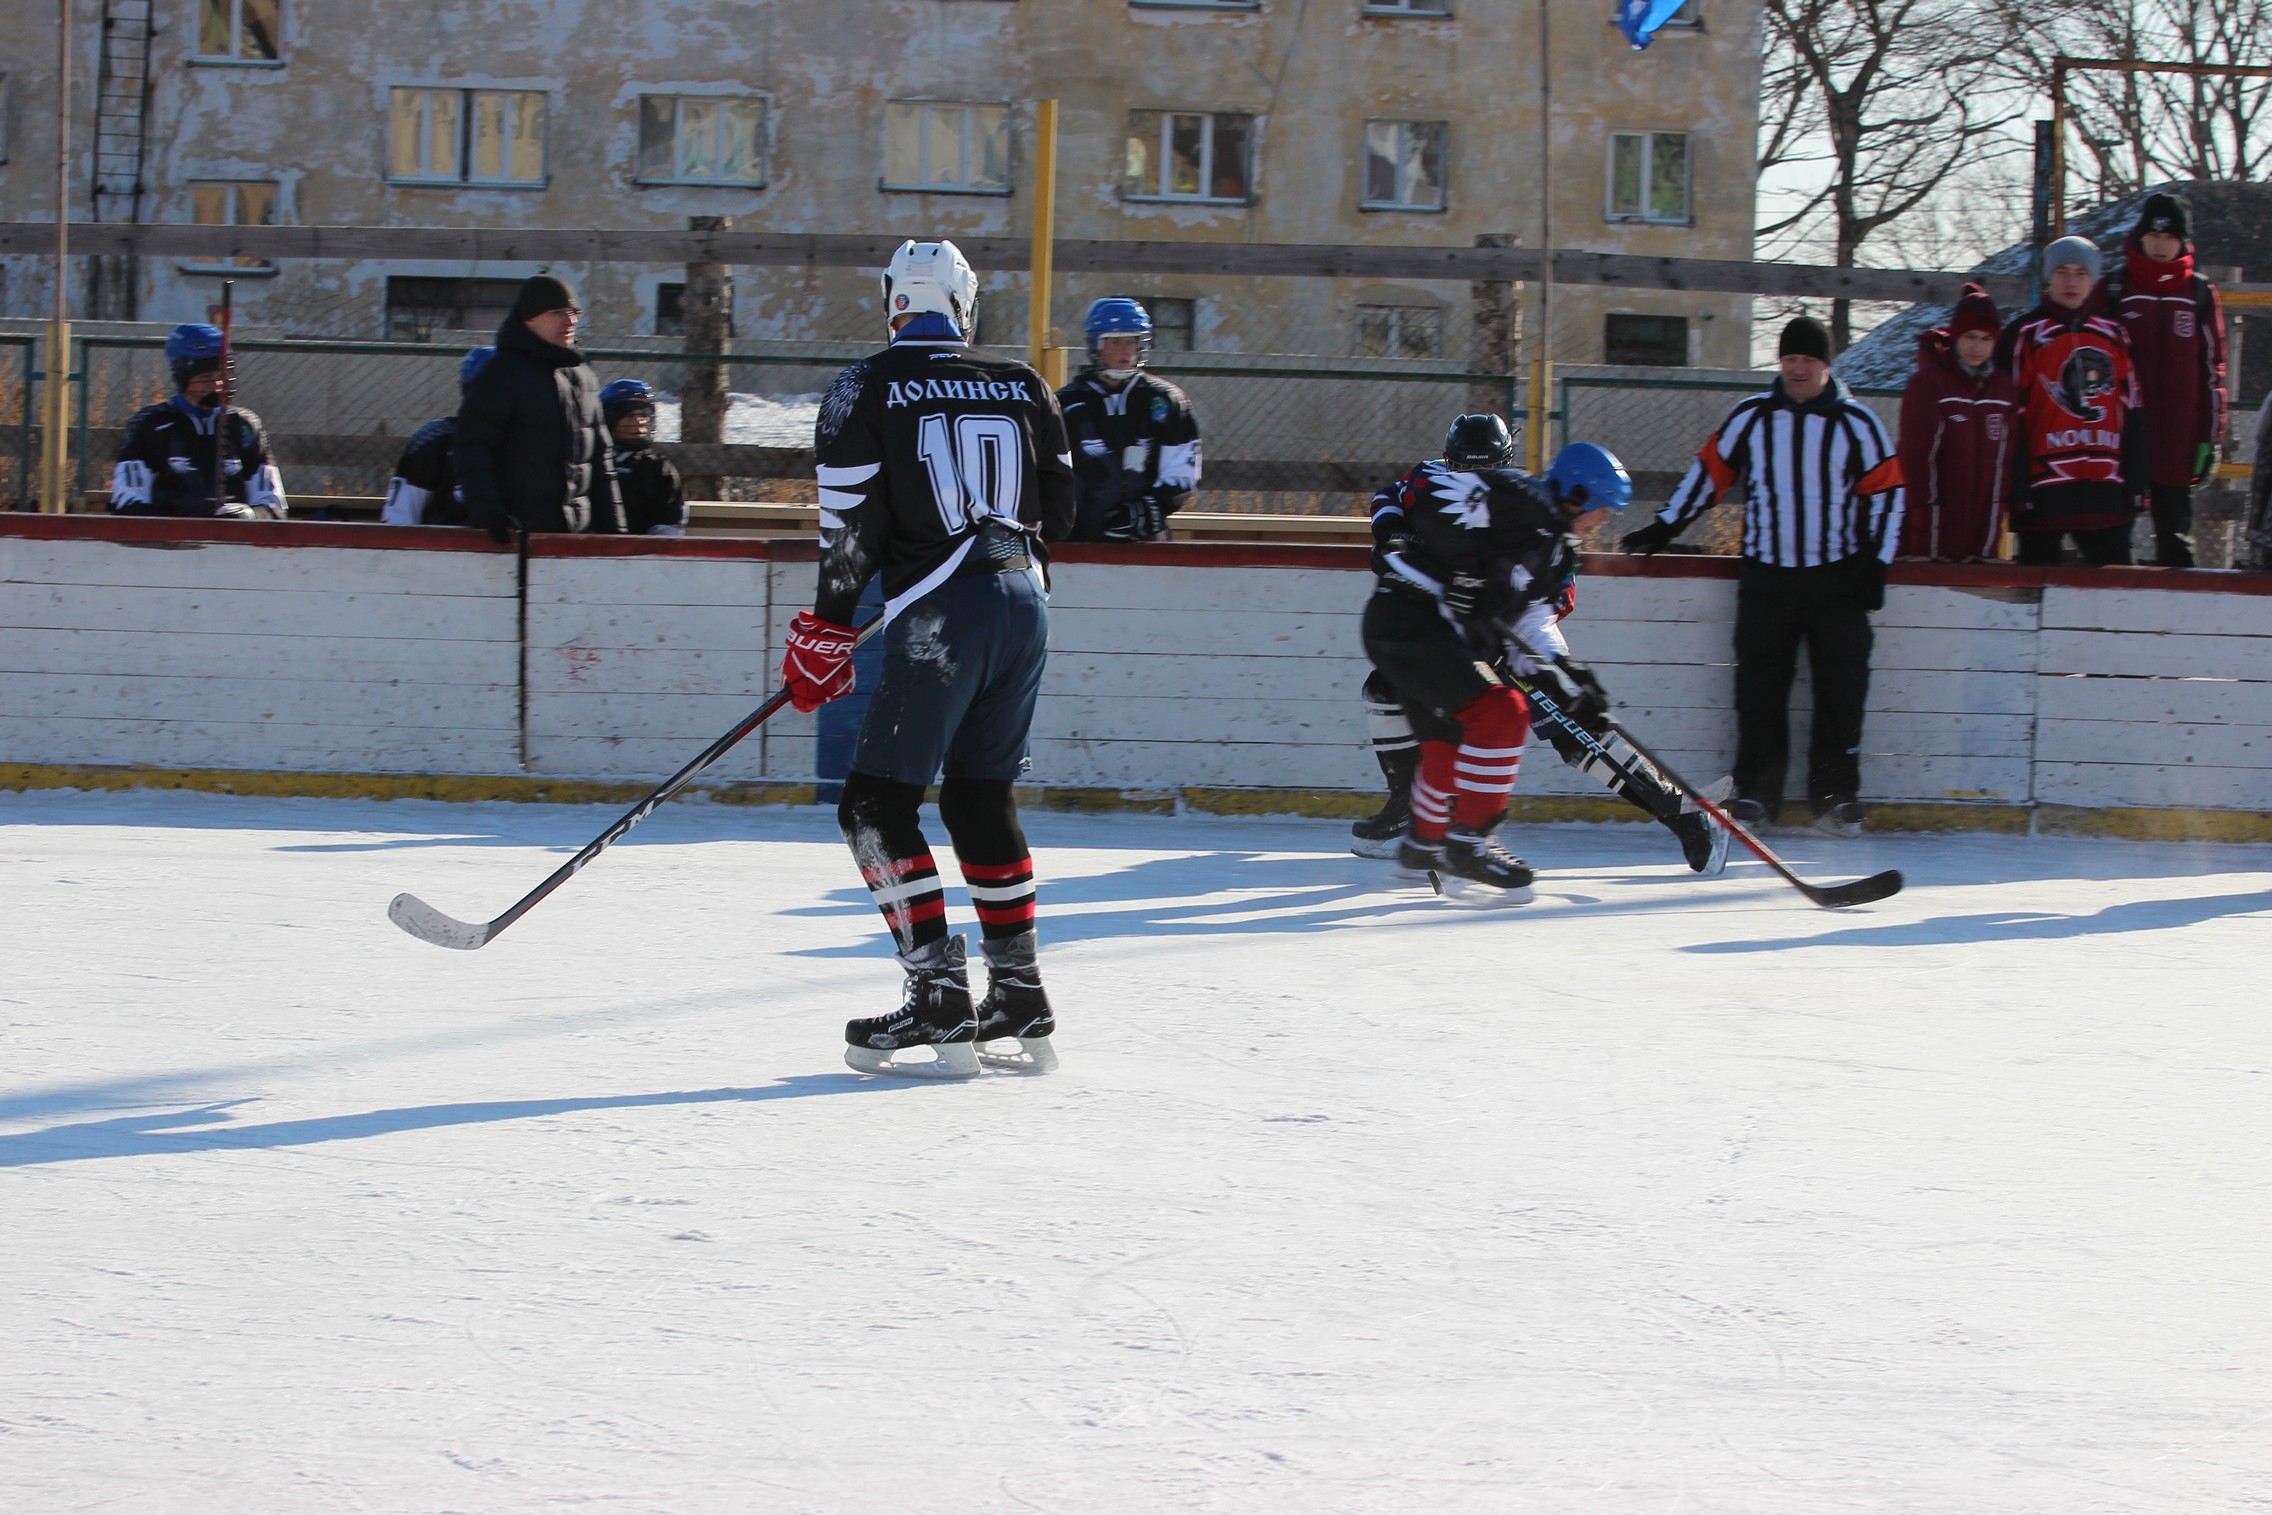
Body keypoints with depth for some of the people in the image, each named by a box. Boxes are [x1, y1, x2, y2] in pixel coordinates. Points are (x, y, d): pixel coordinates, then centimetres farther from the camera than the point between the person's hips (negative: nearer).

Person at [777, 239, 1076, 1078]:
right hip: (1023, 606, 6)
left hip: (939, 616, -6)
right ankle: (1020, 1002, 17)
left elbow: (852, 524, -5)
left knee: (878, 803, -1)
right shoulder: (1022, 386, 13)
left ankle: (939, 1004, -10)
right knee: (982, 798, 17)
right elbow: (1058, 511, 17)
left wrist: (828, 629, 3)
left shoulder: (867, 388, 0)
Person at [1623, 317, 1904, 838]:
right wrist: (1664, 529, 11)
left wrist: (1876, 562, -2)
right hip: (1766, 575, 1)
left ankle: (1836, 792, 4)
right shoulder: (1750, 417, 4)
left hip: (1838, 578, -1)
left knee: (1841, 687, -3)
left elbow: (1885, 491, 4)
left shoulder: (1855, 422, 1)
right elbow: (1710, 470, 12)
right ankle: (1756, 793, 4)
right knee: (1760, 687, -1)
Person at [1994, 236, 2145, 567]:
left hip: (2105, 487, 4)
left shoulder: (2114, 335, 13)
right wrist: (2017, 490, -9)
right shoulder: (2025, 334, 0)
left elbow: (2131, 413, 15)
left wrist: (2134, 482, 9)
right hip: (2046, 487, -4)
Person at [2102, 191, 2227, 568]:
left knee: (2175, 537, 5)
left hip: (2178, 447, 1)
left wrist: (2210, 437, 5)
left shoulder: (2200, 294, 7)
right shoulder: (2113, 290, 3)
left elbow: (2212, 369, 9)